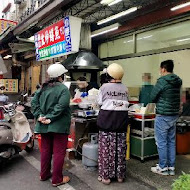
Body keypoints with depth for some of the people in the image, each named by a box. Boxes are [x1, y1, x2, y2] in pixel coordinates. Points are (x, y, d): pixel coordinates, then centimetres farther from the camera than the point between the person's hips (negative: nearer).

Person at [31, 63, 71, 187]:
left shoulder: (43, 88, 8)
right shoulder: (63, 89, -13)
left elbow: (34, 102, 3)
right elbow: (61, 106, -24)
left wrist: (39, 116, -4)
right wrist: (51, 118, -19)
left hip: (44, 125, 7)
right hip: (59, 125, -7)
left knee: (46, 150, 19)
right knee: (59, 152, 4)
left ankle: (44, 174, 32)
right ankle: (57, 179, 12)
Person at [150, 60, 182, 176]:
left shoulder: (162, 81, -15)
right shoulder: (178, 81, 6)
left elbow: (152, 97, -8)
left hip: (163, 116, -7)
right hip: (174, 115, 7)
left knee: (161, 142, 3)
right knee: (171, 142, 13)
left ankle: (163, 168, 12)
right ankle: (171, 168, 22)